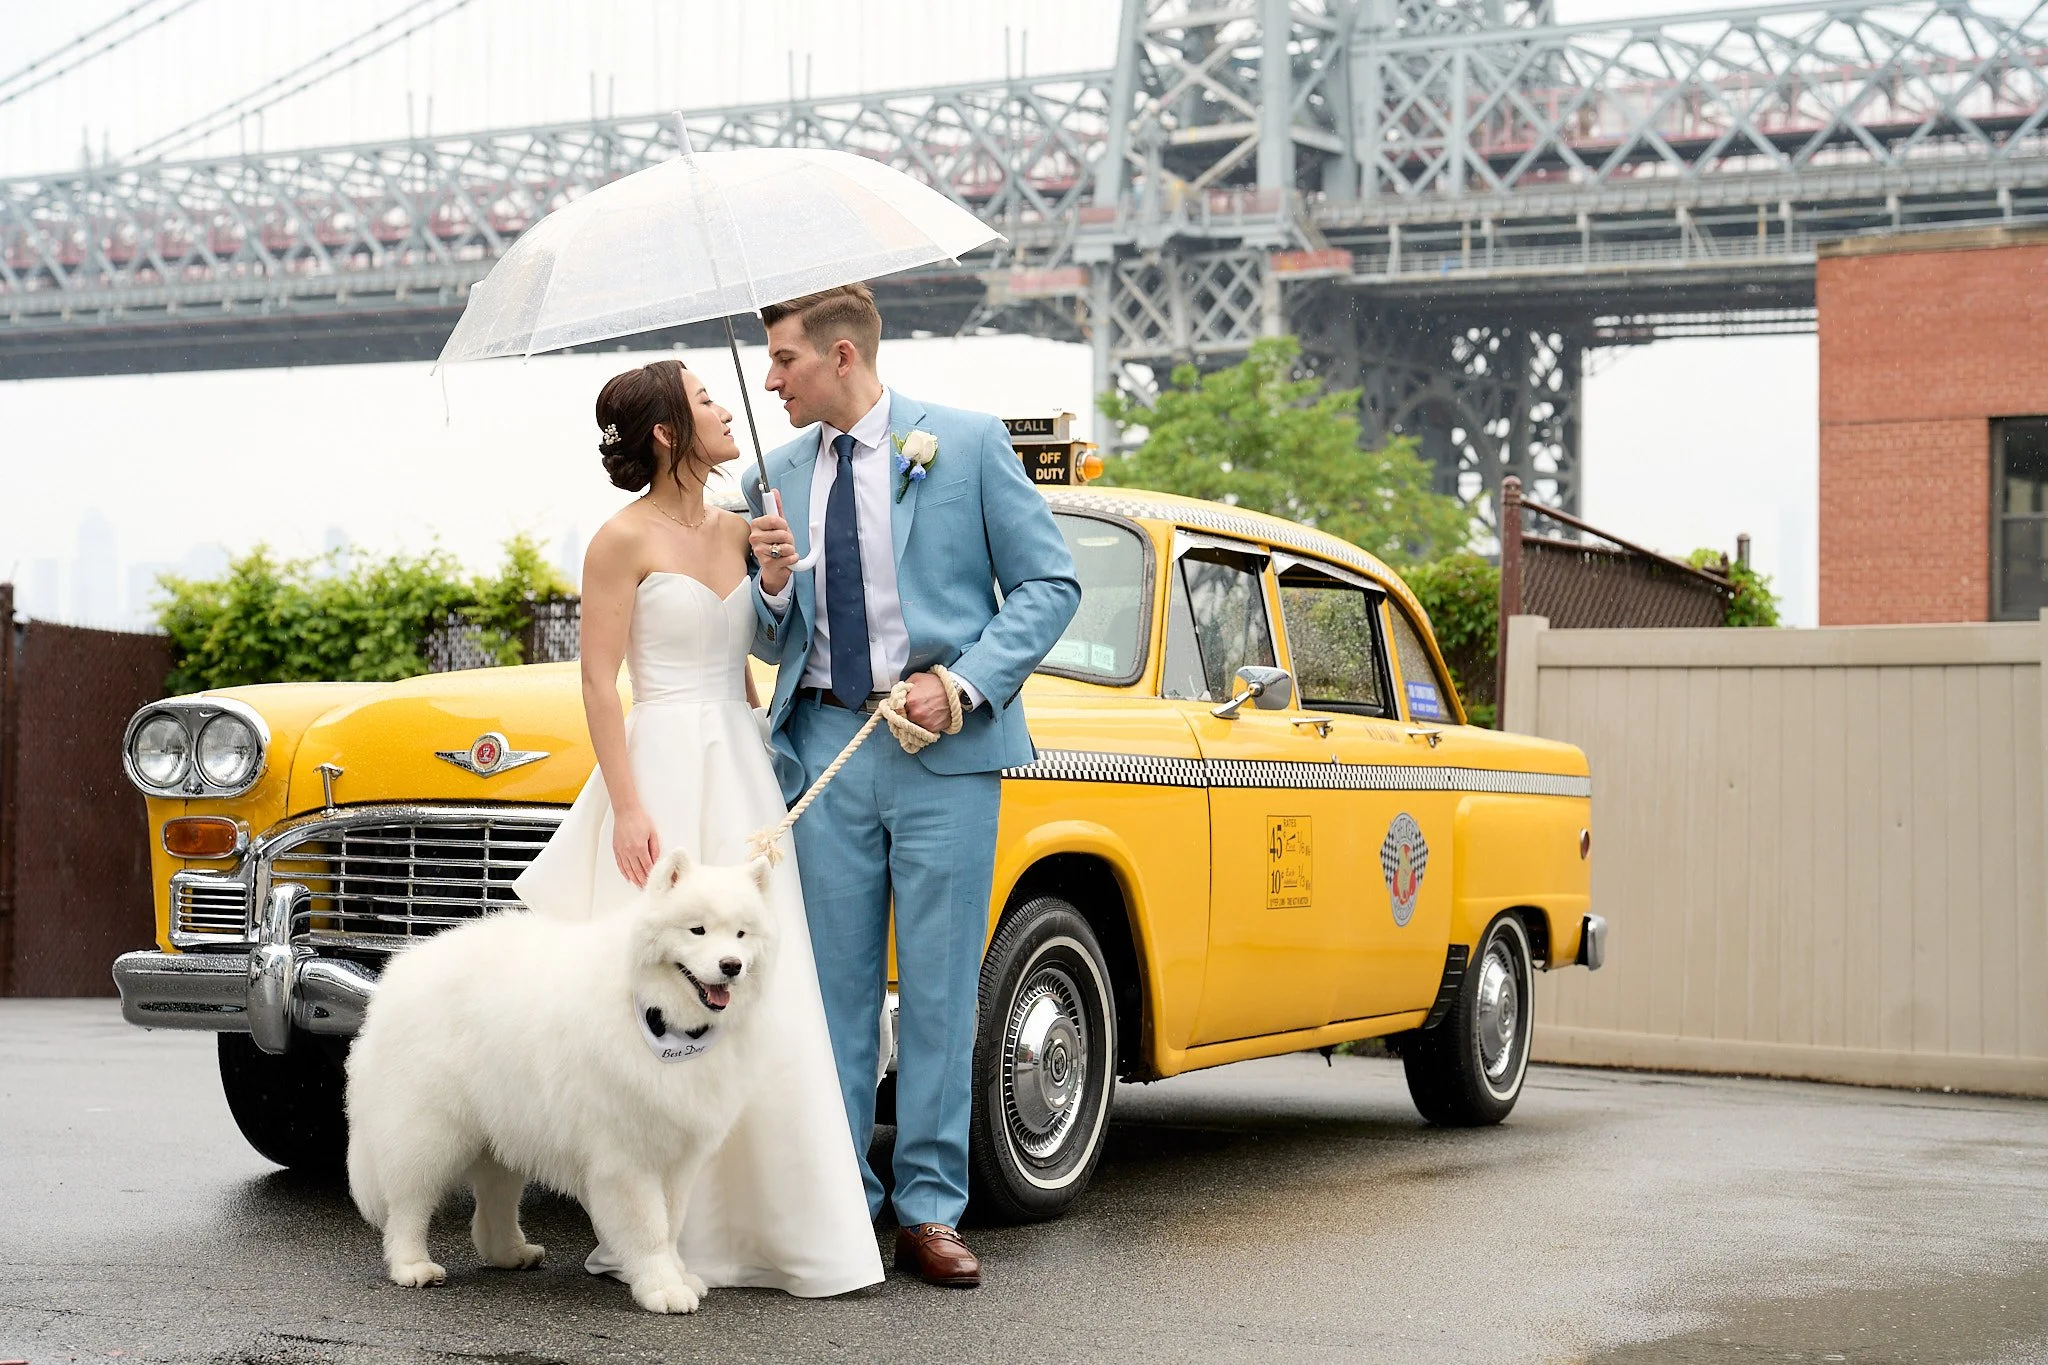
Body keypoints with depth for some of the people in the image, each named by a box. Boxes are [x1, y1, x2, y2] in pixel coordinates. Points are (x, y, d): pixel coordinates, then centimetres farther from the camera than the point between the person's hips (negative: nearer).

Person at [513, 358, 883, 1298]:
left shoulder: (734, 530, 13)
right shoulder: (624, 540, -6)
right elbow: (599, 682, -9)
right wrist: (628, 807, -15)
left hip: (742, 771, 6)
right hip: (664, 772, -6)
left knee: (763, 999, 3)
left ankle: (780, 1222, 8)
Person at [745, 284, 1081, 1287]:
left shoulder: (968, 444, -1)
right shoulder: (780, 474, 11)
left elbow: (1050, 584, -1)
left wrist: (964, 682, -13)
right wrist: (774, 587, -5)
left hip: (945, 748, -3)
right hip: (824, 743, 4)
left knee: (938, 987, 0)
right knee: (832, 984, 4)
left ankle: (928, 1213, 7)